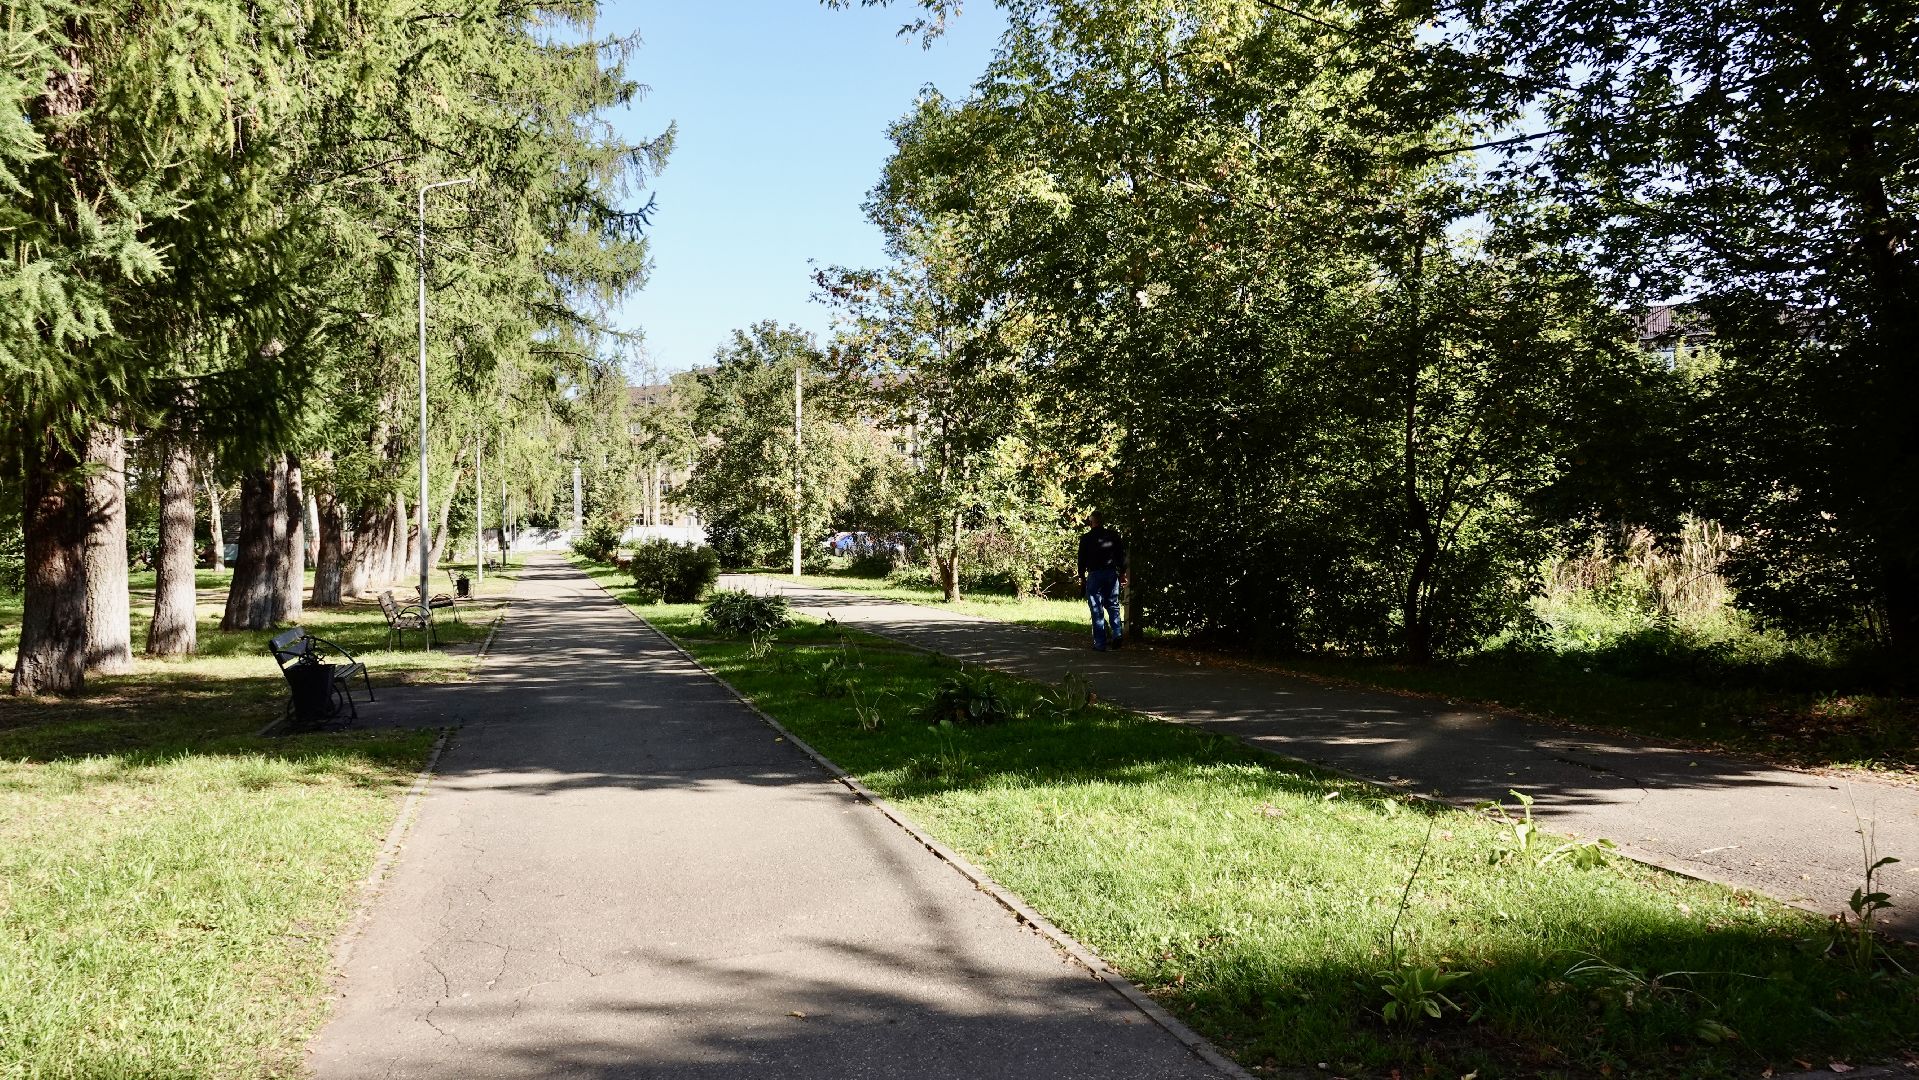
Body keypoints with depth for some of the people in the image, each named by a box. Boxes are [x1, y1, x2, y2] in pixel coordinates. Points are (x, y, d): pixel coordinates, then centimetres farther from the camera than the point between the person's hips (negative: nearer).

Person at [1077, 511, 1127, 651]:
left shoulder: (1086, 538, -2)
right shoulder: (1113, 535, 4)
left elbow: (1082, 560, 0)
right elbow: (1121, 555, 5)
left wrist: (1082, 577, 9)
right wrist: (1122, 573, 13)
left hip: (1094, 575, -2)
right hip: (1112, 574, 2)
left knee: (1097, 609, 1)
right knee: (1113, 605, 14)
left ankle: (1100, 643, 0)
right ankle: (1117, 634, -4)